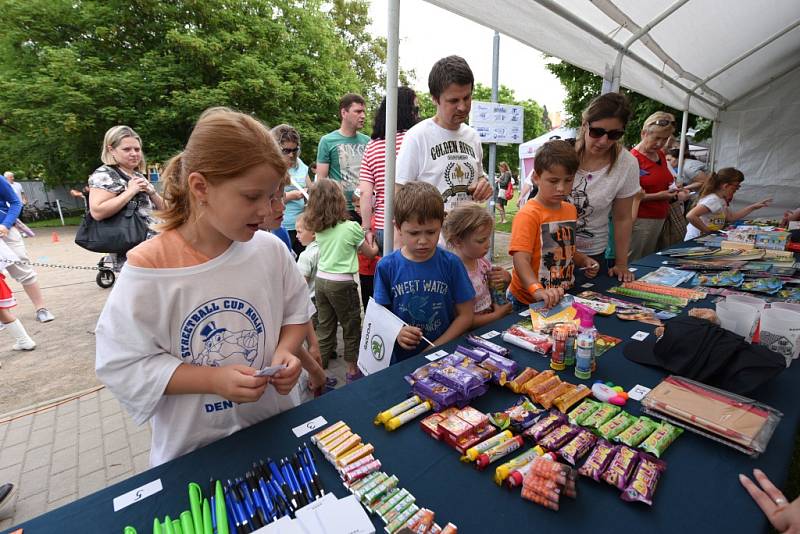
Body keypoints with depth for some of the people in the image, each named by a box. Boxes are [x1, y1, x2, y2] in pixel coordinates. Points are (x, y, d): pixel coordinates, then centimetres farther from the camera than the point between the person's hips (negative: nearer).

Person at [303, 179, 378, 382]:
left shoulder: (318, 228, 4)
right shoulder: (351, 228, -12)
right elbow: (370, 252, 2)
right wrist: (369, 237, 20)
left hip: (321, 280, 6)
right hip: (342, 283, -5)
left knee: (325, 328, 14)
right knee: (351, 327, 12)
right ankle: (352, 369, 25)